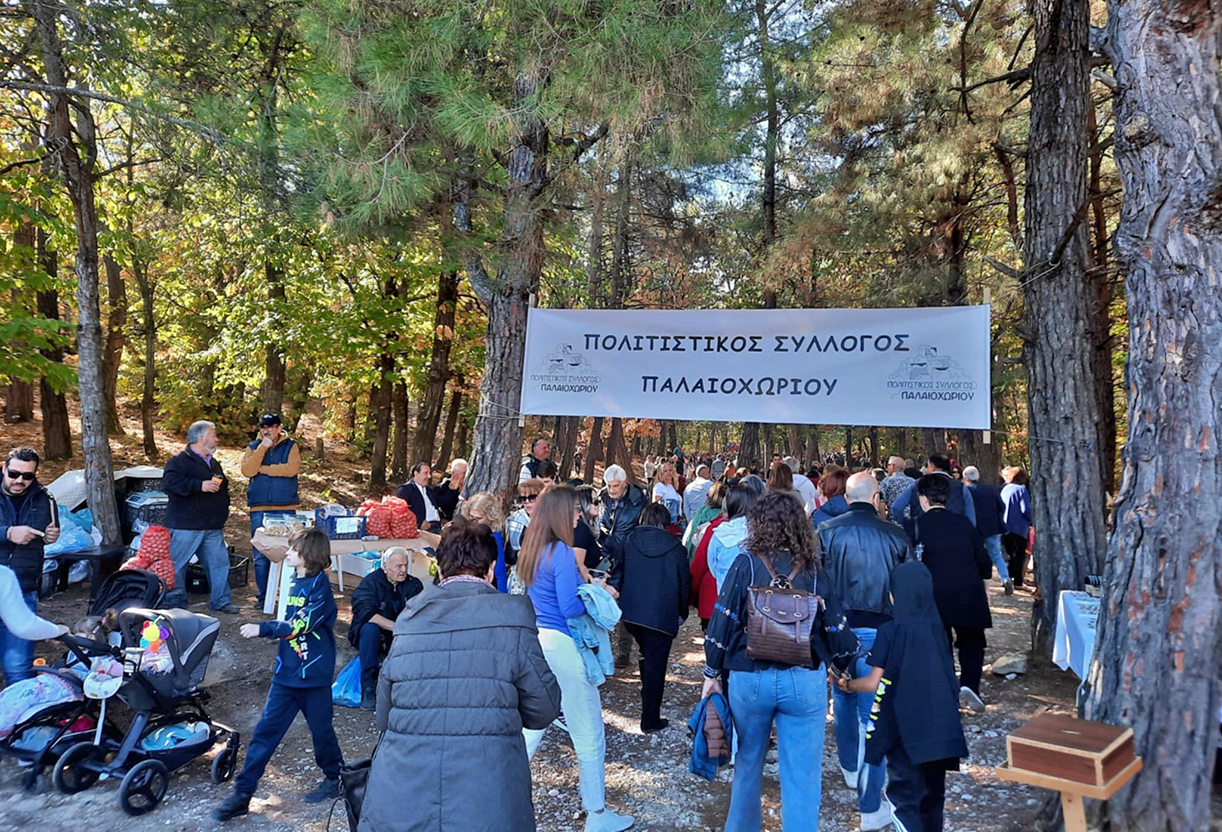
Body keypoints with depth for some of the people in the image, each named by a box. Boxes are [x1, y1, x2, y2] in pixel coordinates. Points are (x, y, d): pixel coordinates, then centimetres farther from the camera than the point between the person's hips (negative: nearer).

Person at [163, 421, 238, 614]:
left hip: (213, 528, 7)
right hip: (185, 526, -7)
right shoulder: (180, 460, -8)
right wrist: (200, 485, -26)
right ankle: (175, 604, 12)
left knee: (219, 562, 5)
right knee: (177, 564, 0)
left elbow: (223, 490, 30)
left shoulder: (213, 462, 19)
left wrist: (221, 516, 26)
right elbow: (169, 483, -24)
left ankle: (221, 601, 14)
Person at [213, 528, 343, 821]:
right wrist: (274, 632, 7)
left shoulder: (319, 587, -17)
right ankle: (242, 793, 12)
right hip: (287, 672, 7)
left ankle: (334, 779, 31)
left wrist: (263, 629, -25)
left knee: (321, 729, 10)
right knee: (265, 730, 5)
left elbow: (300, 625, -25)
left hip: (313, 675, -7)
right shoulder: (296, 580, 7)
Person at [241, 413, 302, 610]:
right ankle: (263, 596, 15)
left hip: (286, 509, -2)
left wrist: (262, 468, -6)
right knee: (261, 556, 5)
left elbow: (292, 469, -13)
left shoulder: (291, 446, 5)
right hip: (259, 510, 2)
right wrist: (262, 448, -12)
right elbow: (247, 471, -7)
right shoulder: (253, 447, 10)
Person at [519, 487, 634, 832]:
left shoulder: (532, 551, 7)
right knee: (588, 733, 6)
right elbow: (570, 609, -19)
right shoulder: (562, 553, -18)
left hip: (538, 641, 8)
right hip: (563, 646, -8)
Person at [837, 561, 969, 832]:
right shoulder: (936, 628, 1)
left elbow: (874, 684, -11)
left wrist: (846, 684, 6)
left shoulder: (890, 631, -13)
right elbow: (949, 677, 10)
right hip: (940, 726, 5)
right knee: (932, 792, 18)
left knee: (902, 795, 3)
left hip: (906, 728, -5)